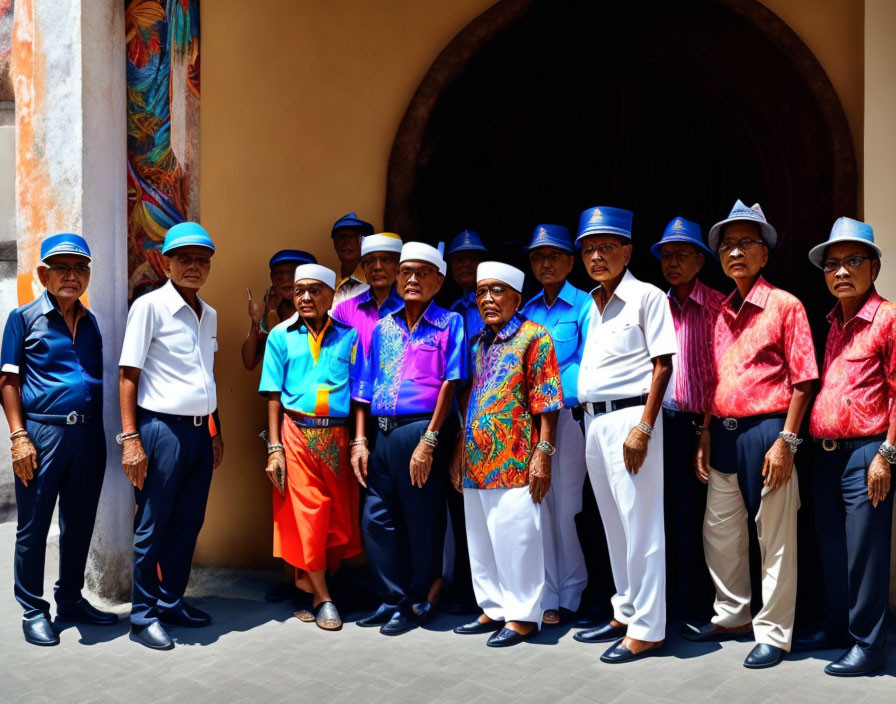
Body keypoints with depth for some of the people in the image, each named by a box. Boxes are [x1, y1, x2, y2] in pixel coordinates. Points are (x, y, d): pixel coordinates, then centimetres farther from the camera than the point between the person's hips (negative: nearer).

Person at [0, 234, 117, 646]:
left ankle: (71, 600, 28)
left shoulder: (91, 322, 13)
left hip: (89, 434, 5)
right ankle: (33, 611, 18)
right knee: (33, 527, 5)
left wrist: (99, 433, 9)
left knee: (79, 523, 13)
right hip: (42, 431, -5)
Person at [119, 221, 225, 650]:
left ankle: (171, 602, 28)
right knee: (152, 527, 3)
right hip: (162, 428, -6)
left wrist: (216, 431, 18)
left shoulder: (209, 314, 13)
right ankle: (143, 616, 16)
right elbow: (128, 375, -9)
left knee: (187, 525, 14)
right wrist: (130, 439, -15)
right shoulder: (150, 306, -7)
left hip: (200, 430, 7)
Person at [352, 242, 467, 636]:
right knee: (376, 517, 8)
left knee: (422, 519, 2)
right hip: (384, 432, 6)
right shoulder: (383, 328, 15)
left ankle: (419, 603, 18)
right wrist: (359, 441, 7)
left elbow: (450, 383, -8)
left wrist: (428, 440, -15)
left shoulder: (449, 323, 0)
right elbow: (366, 387, 15)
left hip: (422, 430, -5)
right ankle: (393, 599, 23)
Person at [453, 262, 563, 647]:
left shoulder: (533, 336, -5)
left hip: (514, 462, -7)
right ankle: (494, 608, 27)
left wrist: (543, 453, -15)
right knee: (481, 540, 14)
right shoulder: (478, 344, 16)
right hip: (476, 463, 7)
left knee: (516, 539, -1)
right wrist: (460, 454, 16)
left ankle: (523, 615, 13)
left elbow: (547, 401, -10)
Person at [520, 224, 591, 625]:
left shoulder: (583, 305, 1)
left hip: (568, 413, -4)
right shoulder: (526, 310, 15)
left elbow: (586, 363, -7)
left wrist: (554, 397, -17)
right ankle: (547, 597, 13)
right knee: (538, 505, 4)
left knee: (565, 505, -2)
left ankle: (570, 595, 13)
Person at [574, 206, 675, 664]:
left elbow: (662, 365, -10)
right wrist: (592, 419, 11)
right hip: (593, 420, 8)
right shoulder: (592, 305, 16)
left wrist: (643, 428, -18)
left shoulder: (645, 296, -5)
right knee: (614, 524, 15)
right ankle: (624, 613, 28)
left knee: (641, 524, -3)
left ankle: (647, 629, 7)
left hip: (630, 416, -8)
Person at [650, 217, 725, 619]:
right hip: (659, 421, 4)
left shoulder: (718, 307, -3)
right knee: (665, 513, 9)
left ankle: (691, 604, 14)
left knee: (691, 517, 1)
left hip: (697, 425, -4)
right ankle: (665, 600, 21)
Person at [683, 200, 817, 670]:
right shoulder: (721, 313, 12)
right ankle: (732, 616, 33)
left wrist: (786, 441, -15)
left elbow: (801, 380, -10)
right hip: (724, 433, 7)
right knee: (720, 531, 16)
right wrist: (706, 434, 11)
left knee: (774, 538, 3)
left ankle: (773, 635, 16)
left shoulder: (784, 305, -6)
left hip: (765, 431, -7)